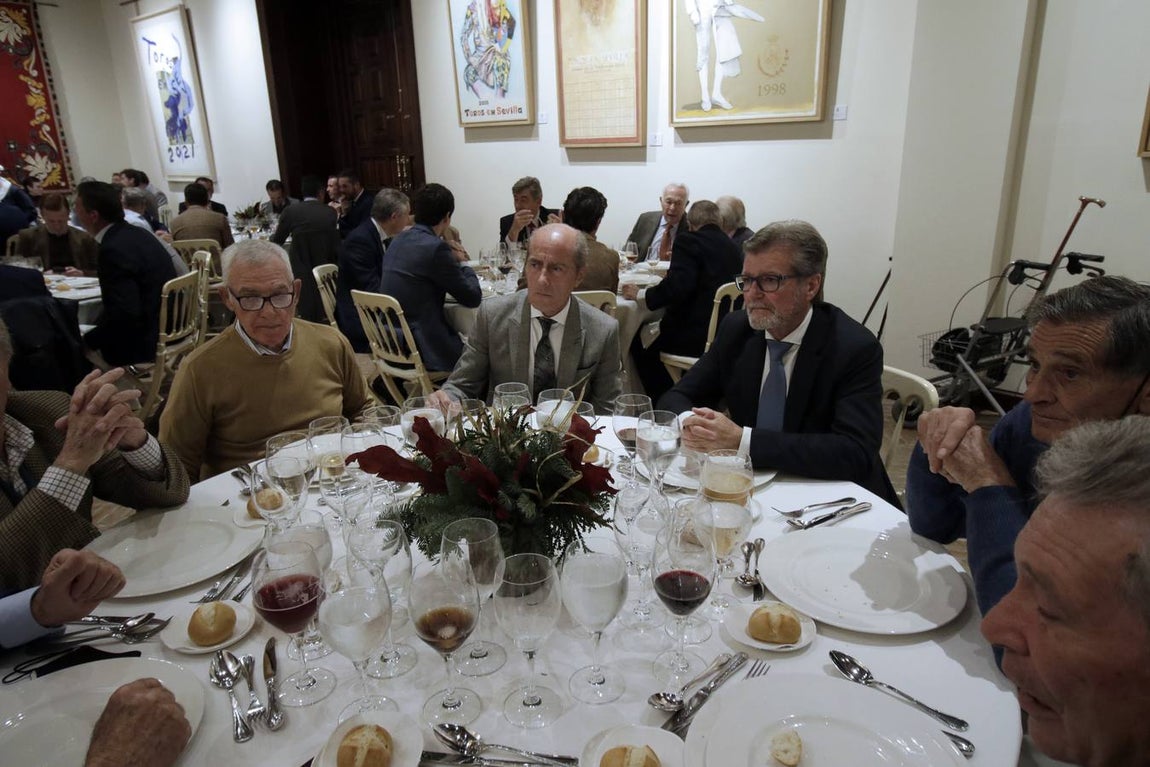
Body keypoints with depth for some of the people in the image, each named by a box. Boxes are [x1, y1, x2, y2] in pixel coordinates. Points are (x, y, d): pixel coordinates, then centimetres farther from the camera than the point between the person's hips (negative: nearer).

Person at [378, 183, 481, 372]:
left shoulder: (398, 240, 8)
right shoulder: (436, 247, -16)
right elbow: (473, 298, -10)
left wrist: (455, 263, 15)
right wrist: (462, 263, 7)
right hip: (419, 349, -8)